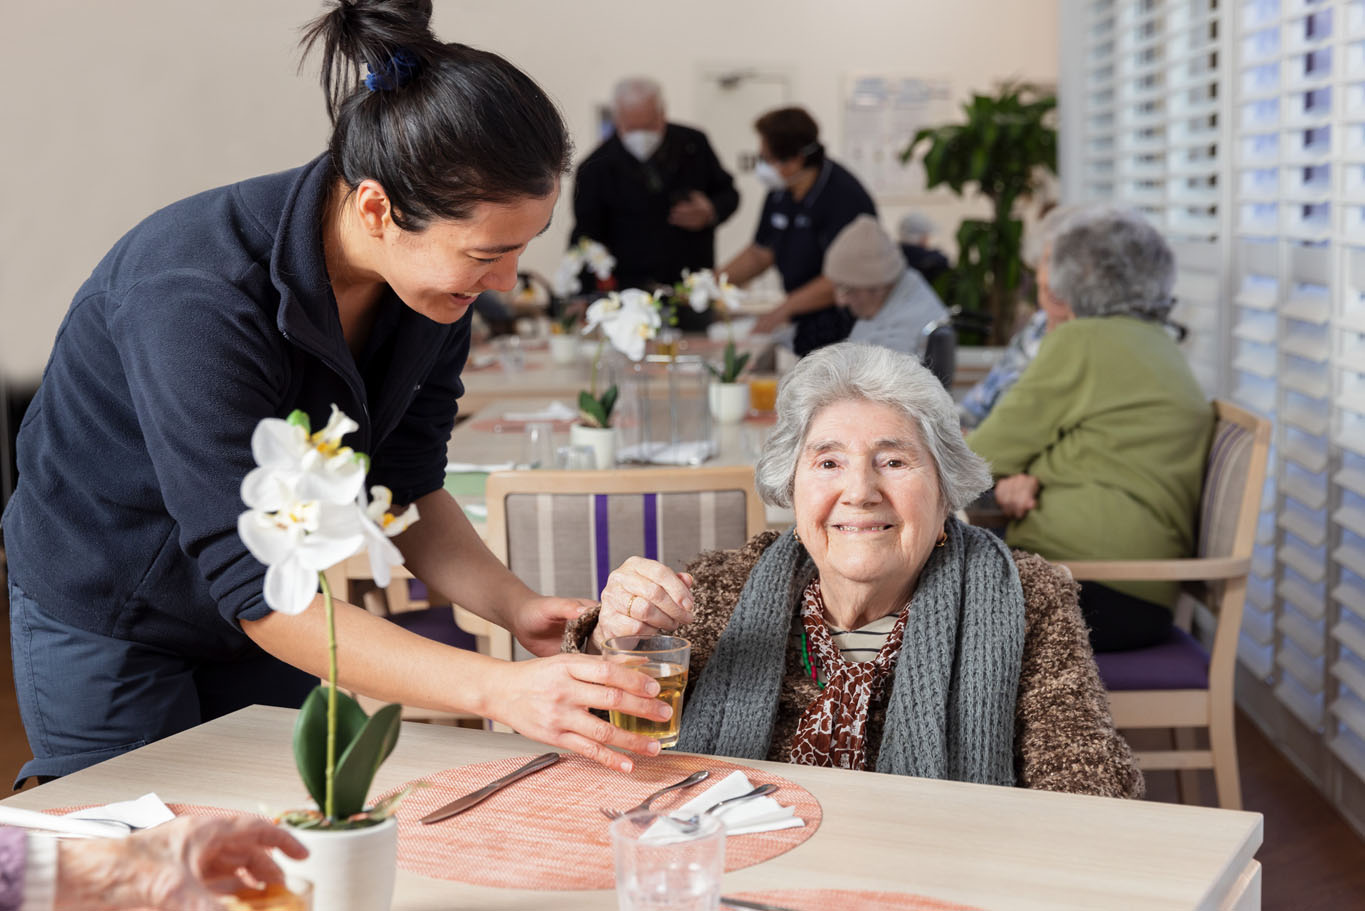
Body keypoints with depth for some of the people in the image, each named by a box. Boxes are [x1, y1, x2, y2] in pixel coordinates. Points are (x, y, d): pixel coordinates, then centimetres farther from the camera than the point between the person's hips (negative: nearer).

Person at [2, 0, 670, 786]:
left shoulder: (439, 270, -16)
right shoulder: (196, 298, -37)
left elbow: (406, 487, -5)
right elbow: (257, 590, -38)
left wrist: (518, 607, -23)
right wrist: (502, 690, -46)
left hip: (265, 615, 6)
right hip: (109, 624, -5)